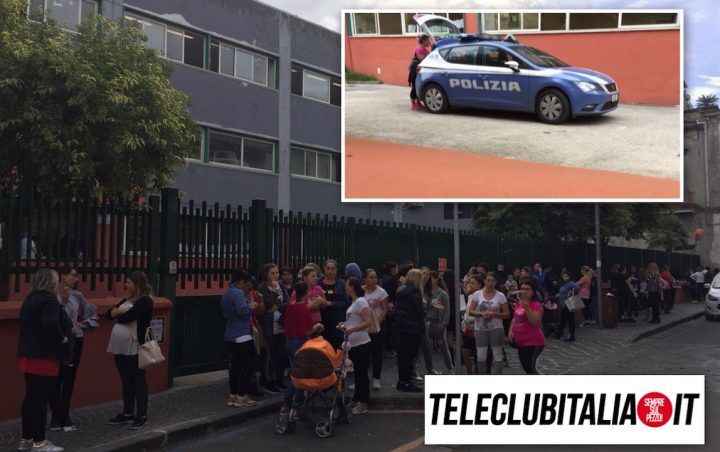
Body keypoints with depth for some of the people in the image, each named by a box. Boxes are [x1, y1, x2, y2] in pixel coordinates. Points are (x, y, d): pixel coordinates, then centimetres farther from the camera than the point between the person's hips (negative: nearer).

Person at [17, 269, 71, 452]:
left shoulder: (30, 299, 14)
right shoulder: (49, 299, -15)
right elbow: (51, 323, -31)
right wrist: (62, 338, -16)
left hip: (28, 355, 9)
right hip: (44, 356, -9)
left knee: (31, 397, 15)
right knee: (41, 399, -2)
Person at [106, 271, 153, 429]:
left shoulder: (145, 301, -10)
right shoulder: (126, 300, 17)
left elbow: (126, 317, -20)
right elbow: (108, 314, 11)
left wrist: (117, 313, 1)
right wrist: (120, 311, -9)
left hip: (135, 348, -8)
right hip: (120, 347, 8)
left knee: (138, 381, -1)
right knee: (126, 381, 14)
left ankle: (142, 416, 5)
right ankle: (128, 413, 23)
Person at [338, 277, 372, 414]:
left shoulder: (361, 301, -15)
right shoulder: (354, 302, 13)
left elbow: (367, 322, -22)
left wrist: (351, 329, -28)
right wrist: (345, 324, 11)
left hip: (361, 343, -10)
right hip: (353, 343, 10)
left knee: (361, 372, -2)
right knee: (357, 372, 17)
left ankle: (363, 403, 5)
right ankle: (357, 399, 26)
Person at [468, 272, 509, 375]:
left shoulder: (500, 295, -1)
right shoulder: (477, 294, 2)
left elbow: (507, 314, -1)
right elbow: (470, 311, 2)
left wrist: (494, 314, -17)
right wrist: (481, 314, -15)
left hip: (496, 329, -1)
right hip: (480, 329, 1)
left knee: (497, 355, -3)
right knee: (481, 356, 5)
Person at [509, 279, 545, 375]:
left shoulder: (536, 305, -14)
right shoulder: (519, 304, 10)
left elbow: (535, 322, -26)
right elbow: (515, 319, 23)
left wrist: (527, 308, -36)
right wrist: (511, 330, 6)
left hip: (533, 343, -8)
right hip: (521, 342, 8)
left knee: (530, 368, -9)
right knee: (526, 368, 15)